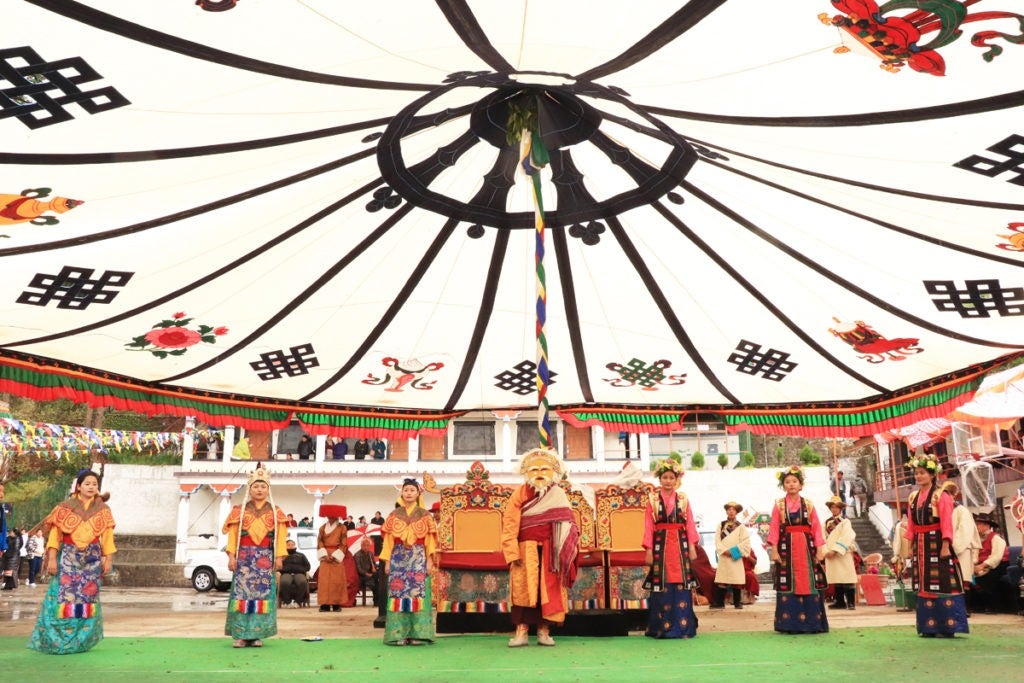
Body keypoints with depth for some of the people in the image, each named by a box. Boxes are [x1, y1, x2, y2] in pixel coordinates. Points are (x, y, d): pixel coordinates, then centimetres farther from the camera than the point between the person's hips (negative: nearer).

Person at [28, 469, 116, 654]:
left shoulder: (103, 510, 5)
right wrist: (52, 558, -12)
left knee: (87, 599, 3)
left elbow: (107, 536, 4)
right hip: (68, 558, -2)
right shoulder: (65, 507, 0)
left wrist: (108, 560, -1)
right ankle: (55, 640, 7)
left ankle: (80, 642, 12)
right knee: (63, 598, -5)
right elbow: (54, 533, -4)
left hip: (92, 560, 2)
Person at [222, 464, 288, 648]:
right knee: (242, 593, -6)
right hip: (244, 557, 0)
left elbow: (281, 537, 3)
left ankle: (257, 635, 3)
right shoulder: (240, 510, 9)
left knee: (262, 594, -2)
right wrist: (231, 555, -6)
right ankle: (240, 635, -3)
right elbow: (233, 534, 3)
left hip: (266, 558, 0)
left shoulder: (275, 512, 9)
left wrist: (279, 557, -6)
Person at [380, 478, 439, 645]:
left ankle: (417, 634, 0)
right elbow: (389, 540, 6)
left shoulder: (424, 515, 6)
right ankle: (399, 634, 1)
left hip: (419, 558, -1)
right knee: (398, 594, -3)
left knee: (418, 594, -5)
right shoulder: (394, 515, 9)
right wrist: (387, 561, 0)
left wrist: (430, 560, -5)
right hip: (398, 558, 1)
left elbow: (429, 540, 3)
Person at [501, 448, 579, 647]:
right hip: (527, 549, -2)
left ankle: (544, 631, 9)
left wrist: (571, 548, -2)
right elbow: (510, 524, -4)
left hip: (551, 551, 2)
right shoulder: (520, 494, 1)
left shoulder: (559, 495, 8)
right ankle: (521, 631, 0)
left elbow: (569, 523, 7)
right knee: (524, 588, -4)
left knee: (550, 590, 2)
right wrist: (512, 552, -11)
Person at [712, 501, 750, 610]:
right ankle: (719, 603, 3)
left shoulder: (741, 526, 3)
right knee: (721, 581, -1)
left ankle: (737, 603, 10)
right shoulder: (721, 525, 9)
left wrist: (733, 552, -11)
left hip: (735, 558, -1)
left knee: (736, 581, 0)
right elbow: (717, 540, 3)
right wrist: (724, 551, -12)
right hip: (723, 557, 1)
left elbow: (745, 542, -4)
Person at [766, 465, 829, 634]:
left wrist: (820, 549, -3)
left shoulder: (808, 504, 7)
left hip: (807, 547, 1)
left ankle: (812, 621, 8)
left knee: (809, 584, 0)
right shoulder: (778, 505, 4)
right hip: (787, 548, -1)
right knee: (788, 585, -1)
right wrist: (774, 550, -8)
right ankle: (789, 623, 4)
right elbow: (774, 529, 0)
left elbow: (816, 528, 4)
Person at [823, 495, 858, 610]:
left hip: (843, 554, -4)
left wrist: (834, 550, -17)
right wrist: (826, 551, -8)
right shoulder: (827, 522, 15)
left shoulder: (845, 522, 2)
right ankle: (840, 601, 12)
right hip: (830, 556, 4)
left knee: (847, 579, -7)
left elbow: (845, 538, -10)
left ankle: (851, 602, -4)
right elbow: (823, 538, 8)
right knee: (836, 579, 5)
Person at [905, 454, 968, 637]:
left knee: (942, 583, -5)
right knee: (924, 585, 8)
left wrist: (945, 546, -18)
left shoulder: (941, 495, -7)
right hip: (920, 544, 6)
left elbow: (946, 523, -12)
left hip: (937, 542, -6)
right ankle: (929, 626, 14)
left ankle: (948, 625, 0)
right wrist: (911, 544, 8)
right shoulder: (913, 497, 11)